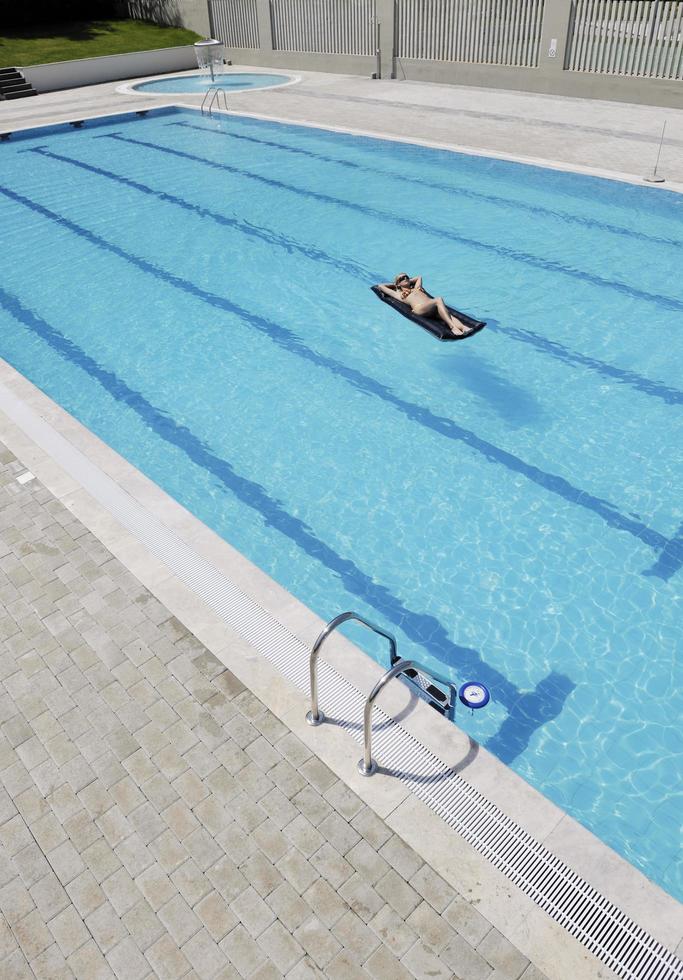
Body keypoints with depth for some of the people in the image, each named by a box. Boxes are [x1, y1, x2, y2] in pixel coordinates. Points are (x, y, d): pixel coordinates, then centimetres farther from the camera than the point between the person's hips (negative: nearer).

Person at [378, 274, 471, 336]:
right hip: (419, 308, -5)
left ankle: (463, 327, -55)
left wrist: (410, 281, 54)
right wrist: (394, 284, 43)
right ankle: (453, 327, -50)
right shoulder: (398, 294, 26)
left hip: (432, 307, 6)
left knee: (448, 315, -29)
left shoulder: (416, 288, 39)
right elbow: (381, 286, 32)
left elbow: (419, 277, 60)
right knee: (438, 300, -35)